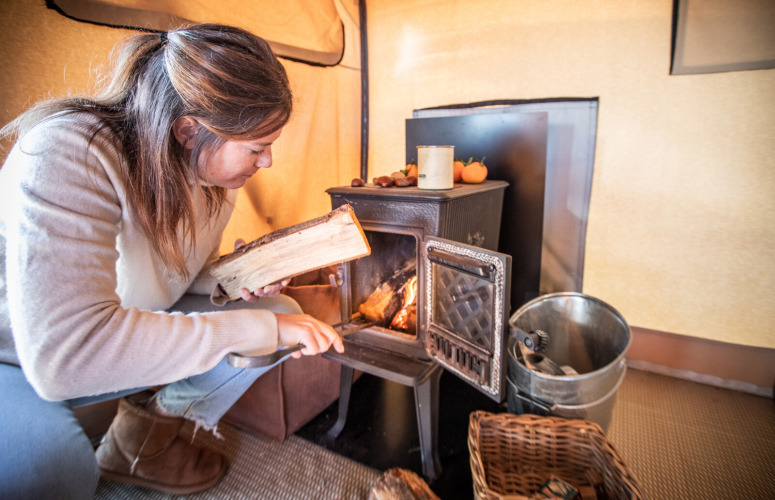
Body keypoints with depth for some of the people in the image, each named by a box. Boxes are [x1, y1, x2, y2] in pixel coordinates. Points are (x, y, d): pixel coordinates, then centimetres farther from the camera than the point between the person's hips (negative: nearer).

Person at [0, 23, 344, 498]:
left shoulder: (212, 169, -9)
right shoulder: (66, 153, -31)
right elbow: (64, 353, -40)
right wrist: (259, 328, -37)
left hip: (129, 340, 7)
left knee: (282, 314, -6)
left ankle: (145, 435, 10)